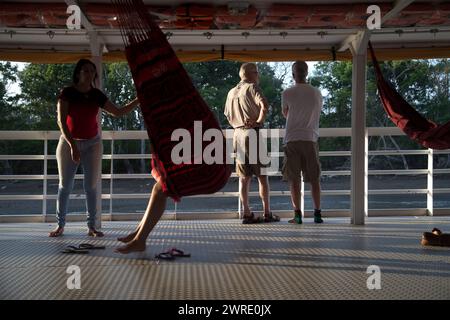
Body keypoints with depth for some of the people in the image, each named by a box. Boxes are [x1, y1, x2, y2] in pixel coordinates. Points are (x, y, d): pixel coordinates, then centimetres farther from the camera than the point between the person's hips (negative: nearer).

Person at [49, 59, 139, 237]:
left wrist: (139, 100, -5)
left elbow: (118, 112, 5)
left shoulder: (97, 95, 0)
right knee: (65, 185, 2)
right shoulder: (67, 93, -10)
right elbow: (61, 120, -17)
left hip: (92, 144, 2)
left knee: (91, 186, 0)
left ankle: (91, 226, 5)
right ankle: (60, 225, 12)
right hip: (69, 143, -2)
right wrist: (73, 145, -26)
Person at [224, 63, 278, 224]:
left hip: (238, 134, 6)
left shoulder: (231, 92, 16)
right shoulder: (252, 87, -6)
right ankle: (267, 213, 3)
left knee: (244, 177, 6)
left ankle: (247, 213, 5)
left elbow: (228, 115, 24)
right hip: (253, 133, -6)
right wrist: (259, 121, -11)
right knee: (262, 175, 1)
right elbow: (264, 105, -22)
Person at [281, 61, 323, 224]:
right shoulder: (317, 93, 4)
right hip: (310, 139, 2)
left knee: (294, 179, 2)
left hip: (292, 139, -2)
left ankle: (297, 214, -1)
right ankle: (317, 213, 8)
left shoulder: (287, 93, -4)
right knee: (314, 179, 9)